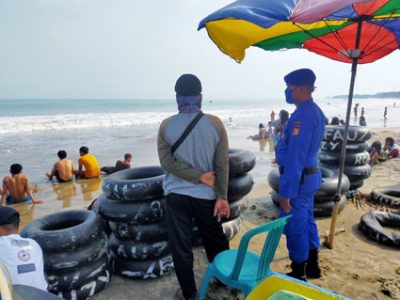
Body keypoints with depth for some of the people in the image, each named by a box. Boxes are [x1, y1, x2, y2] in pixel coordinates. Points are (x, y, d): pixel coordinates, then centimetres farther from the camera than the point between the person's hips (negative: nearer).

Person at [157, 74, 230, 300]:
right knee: (216, 241, 20)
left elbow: (167, 162, -9)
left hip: (176, 194, 0)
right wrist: (222, 196, -4)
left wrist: (199, 177, -7)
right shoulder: (215, 123, -7)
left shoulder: (166, 125, -5)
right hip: (206, 195, 1)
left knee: (180, 246, 12)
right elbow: (222, 164, -8)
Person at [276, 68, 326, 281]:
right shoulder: (315, 111, 10)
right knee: (306, 221, 21)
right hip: (309, 175, 10)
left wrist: (286, 192, -22)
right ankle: (312, 267, 37)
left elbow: (296, 157, -26)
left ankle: (299, 275, 21)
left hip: (298, 178, -10)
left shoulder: (303, 114, -22)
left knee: (294, 227, 4)